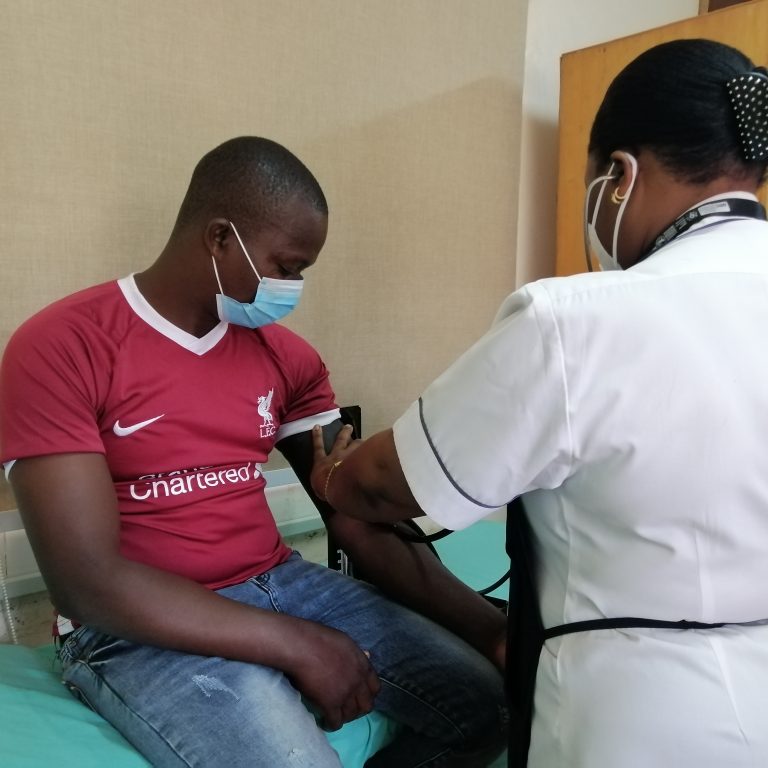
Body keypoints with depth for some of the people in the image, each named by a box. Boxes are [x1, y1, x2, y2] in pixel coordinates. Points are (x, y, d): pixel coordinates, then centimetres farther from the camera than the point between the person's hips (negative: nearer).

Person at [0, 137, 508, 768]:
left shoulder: (286, 355, 3)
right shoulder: (60, 348, -12)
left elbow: (364, 526, 1)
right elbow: (88, 583, -18)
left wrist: (491, 629, -10)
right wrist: (297, 644, -19)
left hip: (279, 584, 5)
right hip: (139, 629, -4)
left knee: (483, 699, -5)